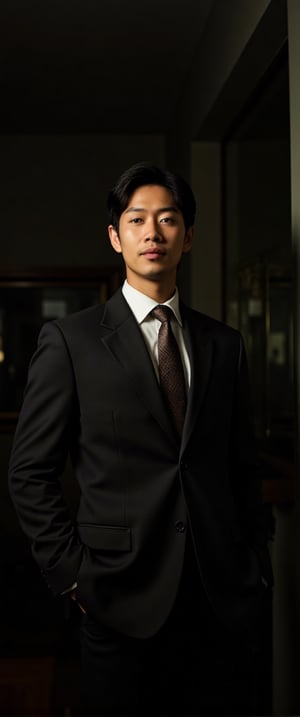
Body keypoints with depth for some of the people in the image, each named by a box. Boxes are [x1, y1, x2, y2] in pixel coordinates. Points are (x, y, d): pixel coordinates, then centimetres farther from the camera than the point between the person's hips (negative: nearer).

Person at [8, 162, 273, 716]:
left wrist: (257, 569, 7)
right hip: (122, 601, -3)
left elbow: (242, 467, 10)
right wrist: (71, 572, -6)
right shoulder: (70, 340, -3)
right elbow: (30, 472, -2)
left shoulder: (224, 343, 8)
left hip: (225, 598, 3)